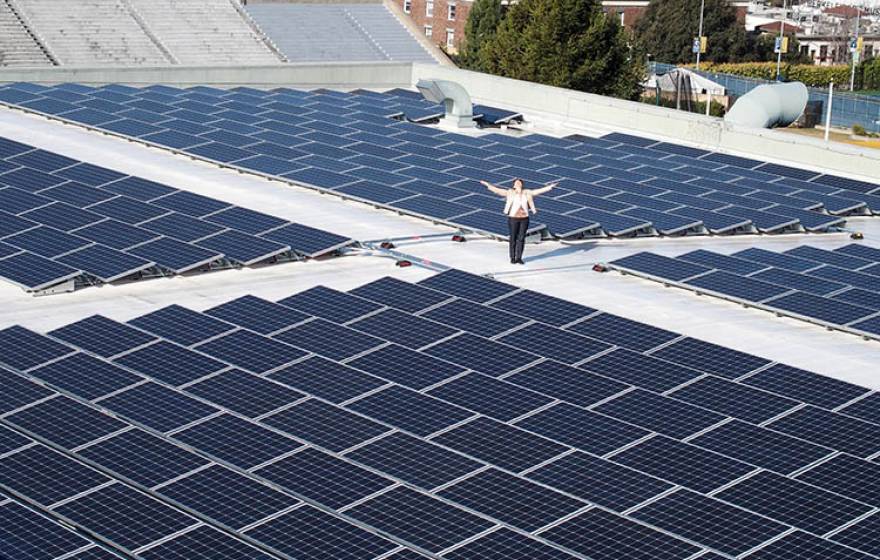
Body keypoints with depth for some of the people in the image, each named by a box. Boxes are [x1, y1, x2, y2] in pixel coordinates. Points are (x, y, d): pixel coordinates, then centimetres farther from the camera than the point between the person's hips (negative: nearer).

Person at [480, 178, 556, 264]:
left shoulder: (527, 193, 8)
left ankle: (519, 258, 12)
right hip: (513, 218, -2)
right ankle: (512, 258, 11)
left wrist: (550, 187, 9)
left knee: (521, 239, 4)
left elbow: (539, 191, 10)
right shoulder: (510, 192, 0)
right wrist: (487, 185, -12)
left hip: (524, 219, 2)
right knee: (513, 239, 1)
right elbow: (497, 190, -4)